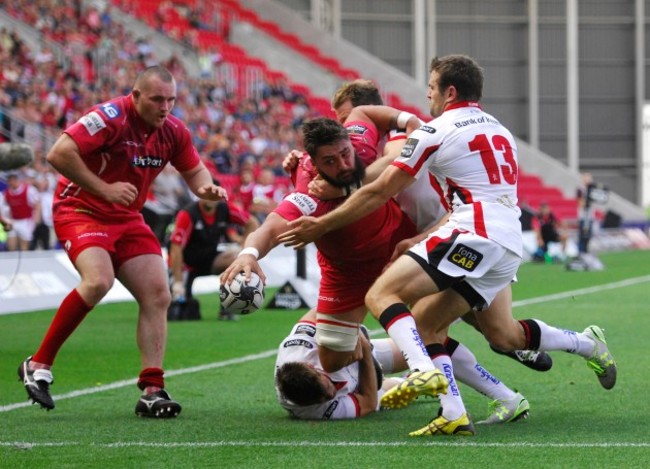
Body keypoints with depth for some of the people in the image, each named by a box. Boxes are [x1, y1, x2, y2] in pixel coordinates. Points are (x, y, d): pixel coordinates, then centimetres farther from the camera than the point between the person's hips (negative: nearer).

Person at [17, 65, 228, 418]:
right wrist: (104, 188, -27)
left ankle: (152, 391, 1)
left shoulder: (173, 131, 0)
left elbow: (194, 171, 15)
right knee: (98, 281, -30)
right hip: (80, 209, -7)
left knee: (157, 296, -4)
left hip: (127, 218, 7)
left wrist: (206, 188, -9)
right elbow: (58, 154, -27)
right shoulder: (110, 117, -21)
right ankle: (39, 366, -17)